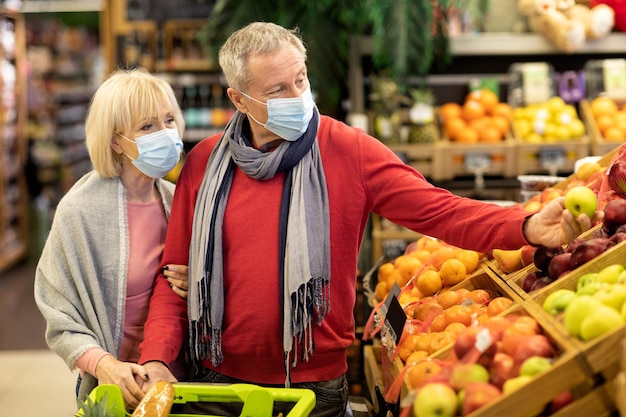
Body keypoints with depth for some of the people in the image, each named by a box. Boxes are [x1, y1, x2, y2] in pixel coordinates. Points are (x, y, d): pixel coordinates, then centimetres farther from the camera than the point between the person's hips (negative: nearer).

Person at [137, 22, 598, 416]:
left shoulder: (347, 150, -7)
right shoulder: (205, 162, -1)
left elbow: (436, 210, -15)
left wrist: (526, 227, -30)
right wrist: (157, 358, -11)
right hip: (219, 380, 2)